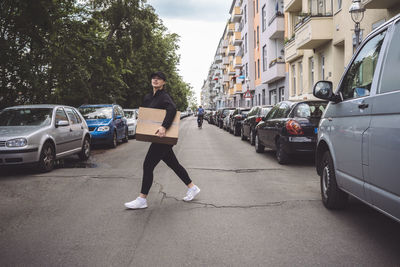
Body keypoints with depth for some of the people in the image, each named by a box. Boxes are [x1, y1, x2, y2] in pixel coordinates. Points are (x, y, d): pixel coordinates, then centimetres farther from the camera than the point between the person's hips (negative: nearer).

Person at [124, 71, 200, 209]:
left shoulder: (164, 97, -12)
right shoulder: (148, 97, 15)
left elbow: (172, 109, -30)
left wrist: (164, 127, -40)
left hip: (162, 137, -9)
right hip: (160, 138, 9)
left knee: (148, 166, -8)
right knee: (173, 164, 15)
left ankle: (142, 200, -1)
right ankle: (192, 187, 27)